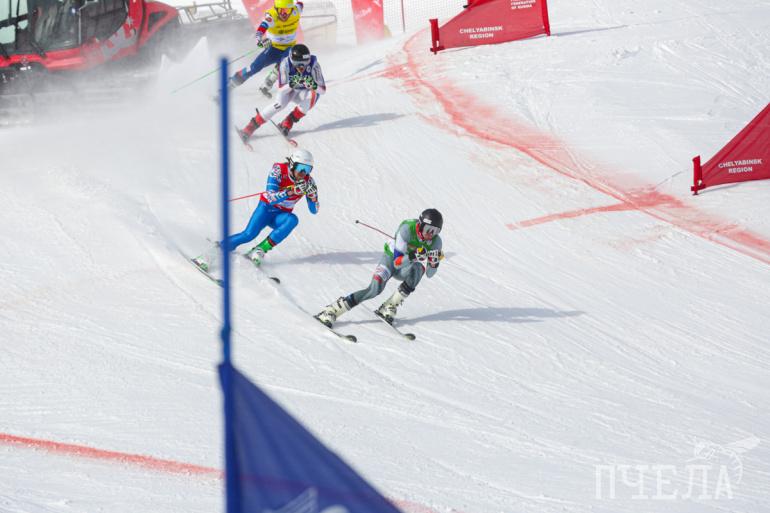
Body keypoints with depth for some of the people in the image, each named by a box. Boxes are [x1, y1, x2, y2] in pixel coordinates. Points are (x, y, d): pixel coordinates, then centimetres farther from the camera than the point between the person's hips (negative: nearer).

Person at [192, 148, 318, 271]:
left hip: (280, 216, 3)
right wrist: (291, 191, -42)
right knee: (249, 234, -27)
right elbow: (271, 199, -29)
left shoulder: (308, 181, -12)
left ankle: (260, 250, -28)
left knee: (293, 220, -31)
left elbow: (314, 210, -10)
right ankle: (211, 254, -20)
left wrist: (312, 194, -30)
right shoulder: (279, 170, -21)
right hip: (266, 208, -3)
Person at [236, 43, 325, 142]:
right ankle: (250, 127, -24)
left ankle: (288, 123, -16)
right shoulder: (286, 64, -30)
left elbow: (322, 90, -25)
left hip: (305, 92, 1)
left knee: (313, 96, -34)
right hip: (289, 90, -1)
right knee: (280, 103, -31)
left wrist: (313, 86, -48)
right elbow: (281, 89, -28)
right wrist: (291, 85, -49)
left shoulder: (314, 65, -30)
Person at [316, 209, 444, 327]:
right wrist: (414, 256, -48)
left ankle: (389, 307, -25)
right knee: (375, 289, -29)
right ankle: (331, 311, -23)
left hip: (405, 269, 3)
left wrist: (434, 262, -33)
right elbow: (397, 261, -32)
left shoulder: (435, 241, -18)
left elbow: (429, 274, -12)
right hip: (391, 258, -3)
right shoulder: (407, 229, -29)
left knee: (418, 269, -34)